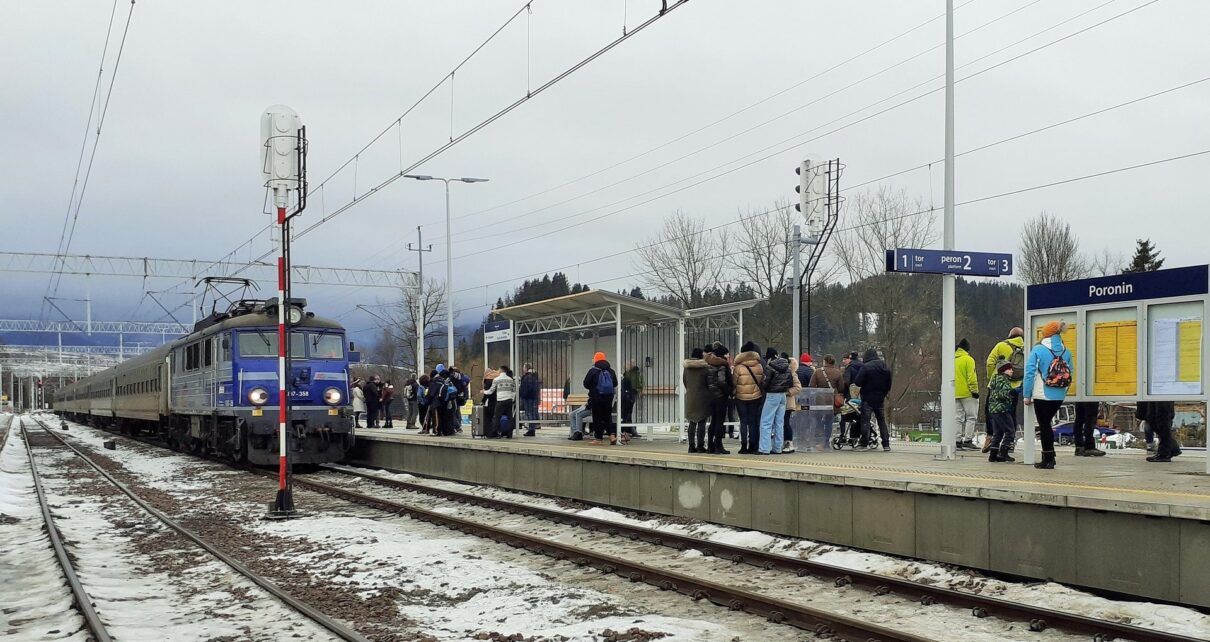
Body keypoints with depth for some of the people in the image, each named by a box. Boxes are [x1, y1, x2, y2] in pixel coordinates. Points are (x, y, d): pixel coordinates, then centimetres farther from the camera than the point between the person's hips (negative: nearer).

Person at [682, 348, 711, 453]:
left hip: (690, 397, 5)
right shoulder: (704, 367, -9)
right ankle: (700, 446, -3)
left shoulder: (686, 367, 6)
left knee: (692, 423, 11)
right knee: (701, 422, -1)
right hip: (702, 397, -5)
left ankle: (691, 446, 10)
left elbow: (684, 381, 12)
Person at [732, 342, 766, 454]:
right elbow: (763, 381, 5)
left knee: (743, 421, 4)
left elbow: (734, 382, -6)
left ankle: (744, 447, 2)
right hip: (756, 397, 2)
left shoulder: (738, 367, -11)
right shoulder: (759, 366, -3)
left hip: (741, 398, -2)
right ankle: (753, 446, 9)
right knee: (754, 421, 9)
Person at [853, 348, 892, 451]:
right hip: (880, 399, 6)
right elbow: (890, 384, 11)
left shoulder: (865, 367, -14)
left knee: (865, 420, -1)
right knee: (882, 421, 11)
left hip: (868, 398, -5)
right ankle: (886, 444, 10)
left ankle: (864, 443, -3)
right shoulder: (886, 367, 6)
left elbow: (857, 382, -17)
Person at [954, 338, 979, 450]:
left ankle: (958, 441, 7)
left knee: (959, 418, 10)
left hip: (955, 394, 7)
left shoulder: (952, 360, 13)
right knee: (971, 417, -1)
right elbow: (971, 377, -15)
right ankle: (968, 441, -8)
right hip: (967, 393, -7)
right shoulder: (968, 359, -8)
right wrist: (975, 391, -12)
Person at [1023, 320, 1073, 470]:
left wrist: (1027, 395, -5)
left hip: (1042, 395, -5)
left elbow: (1030, 373, -10)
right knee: (1047, 423, 18)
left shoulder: (1038, 349, -9)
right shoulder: (1066, 351, 4)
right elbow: (1069, 373, 6)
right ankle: (1050, 458, 18)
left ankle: (1047, 460, 5)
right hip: (1059, 396, 5)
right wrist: (1064, 392, 14)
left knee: (1044, 426, 3)